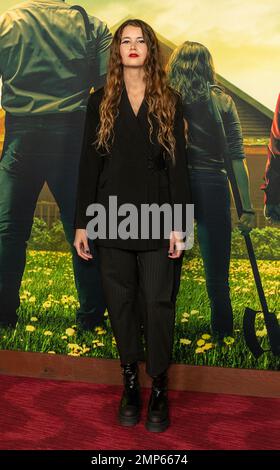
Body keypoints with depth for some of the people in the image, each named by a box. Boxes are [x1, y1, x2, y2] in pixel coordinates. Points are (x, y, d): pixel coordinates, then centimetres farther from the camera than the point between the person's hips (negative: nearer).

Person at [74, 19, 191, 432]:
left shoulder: (169, 102, 7)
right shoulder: (101, 102, 9)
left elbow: (178, 165, 2)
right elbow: (89, 163, 5)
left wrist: (178, 223, -6)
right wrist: (82, 223, 1)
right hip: (112, 219, 1)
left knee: (158, 304, 1)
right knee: (120, 303, 8)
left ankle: (159, 390, 17)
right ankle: (130, 383, 24)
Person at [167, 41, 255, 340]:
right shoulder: (222, 102, 2)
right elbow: (236, 158, -1)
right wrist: (246, 207, 1)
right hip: (211, 186, -1)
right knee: (216, 273, 10)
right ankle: (223, 338, 19)